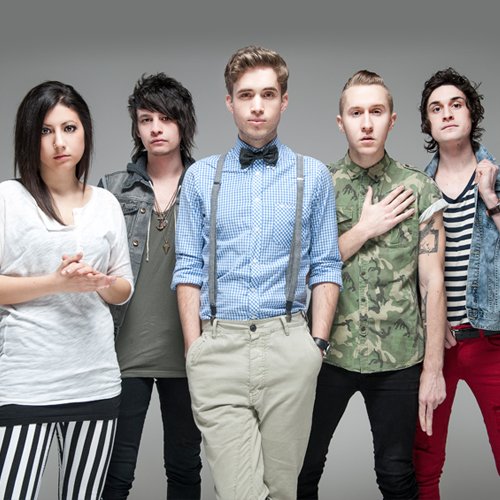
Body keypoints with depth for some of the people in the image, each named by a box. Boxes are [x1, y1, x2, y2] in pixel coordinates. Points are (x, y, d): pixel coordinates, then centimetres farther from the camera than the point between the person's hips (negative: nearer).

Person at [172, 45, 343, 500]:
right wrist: (195, 350, 0)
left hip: (288, 344, 0)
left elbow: (326, 267, 8)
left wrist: (317, 342, -2)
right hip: (219, 344, 0)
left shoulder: (313, 176, 9)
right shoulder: (202, 177, 11)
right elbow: (189, 270, 8)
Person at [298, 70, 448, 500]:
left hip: (399, 359, 0)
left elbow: (433, 283, -2)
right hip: (328, 352, 1)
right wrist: (365, 229, -12)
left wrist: (433, 368, -5)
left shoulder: (420, 191, -1)